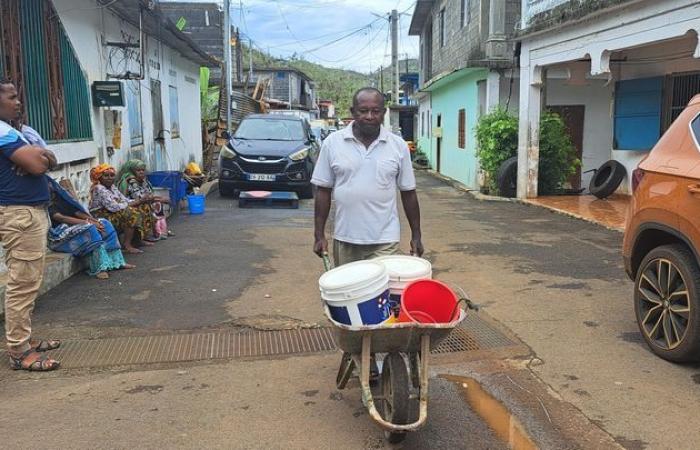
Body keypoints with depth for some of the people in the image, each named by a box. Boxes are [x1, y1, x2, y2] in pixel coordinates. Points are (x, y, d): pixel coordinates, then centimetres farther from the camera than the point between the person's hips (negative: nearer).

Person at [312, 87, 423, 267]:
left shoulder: (398, 146, 1)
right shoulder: (332, 143, 0)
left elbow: (408, 192, 7)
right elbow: (323, 191, 3)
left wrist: (416, 235, 7)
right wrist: (319, 235, 0)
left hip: (385, 241, 0)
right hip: (345, 239, 1)